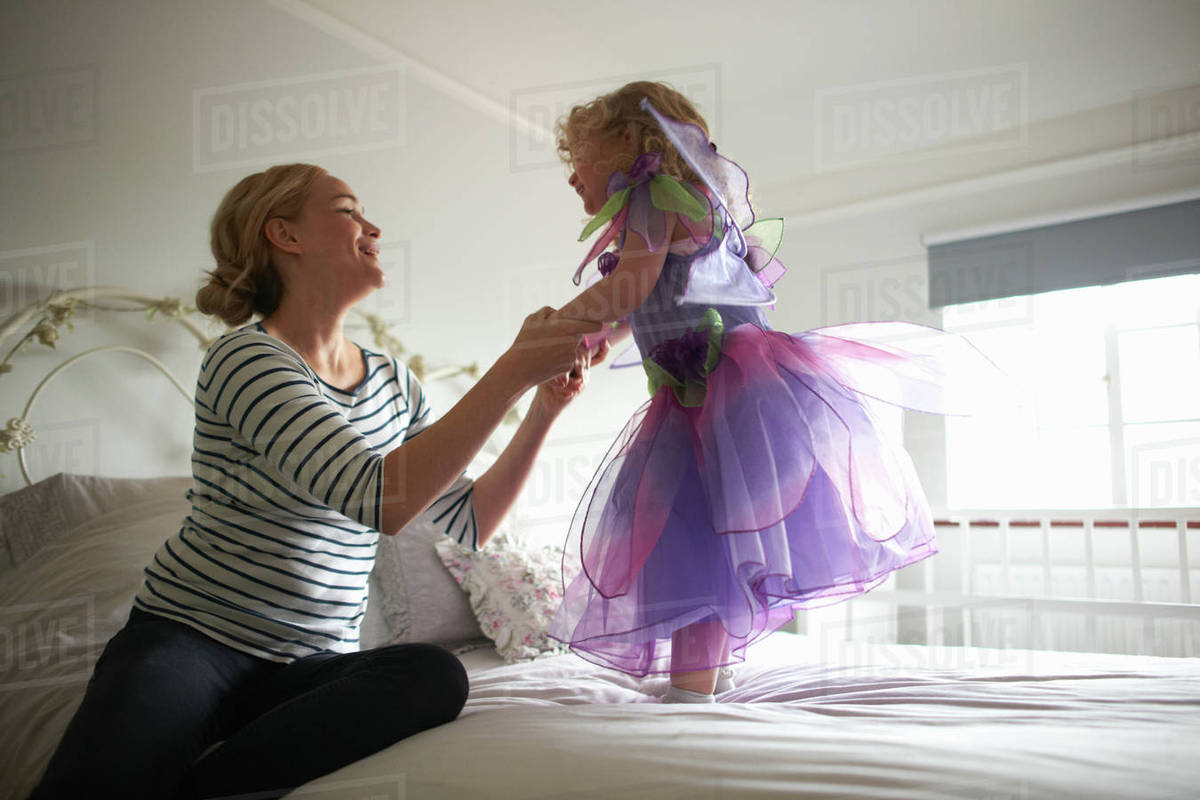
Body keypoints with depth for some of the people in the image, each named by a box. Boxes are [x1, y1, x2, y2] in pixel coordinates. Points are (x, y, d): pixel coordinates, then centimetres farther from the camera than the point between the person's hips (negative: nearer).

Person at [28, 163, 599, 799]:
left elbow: (469, 522, 10)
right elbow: (381, 499, -25)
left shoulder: (392, 382, 11)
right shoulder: (245, 359, -11)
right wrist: (514, 370, -23)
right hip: (188, 635, -6)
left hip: (310, 666, 7)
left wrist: (544, 410, -1)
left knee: (435, 677, -28)